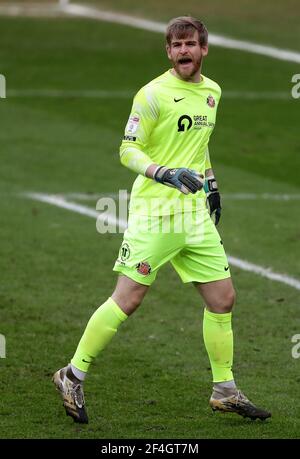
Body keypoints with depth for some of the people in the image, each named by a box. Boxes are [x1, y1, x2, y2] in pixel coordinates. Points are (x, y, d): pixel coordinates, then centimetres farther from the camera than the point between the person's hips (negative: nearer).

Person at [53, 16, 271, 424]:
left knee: (222, 299, 6)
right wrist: (167, 174, -26)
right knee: (127, 300, -7)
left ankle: (225, 390, 18)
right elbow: (128, 150, -12)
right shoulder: (154, 94, -11)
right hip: (155, 212, -7)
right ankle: (73, 377, 6)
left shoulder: (212, 91, 12)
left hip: (196, 212, 7)